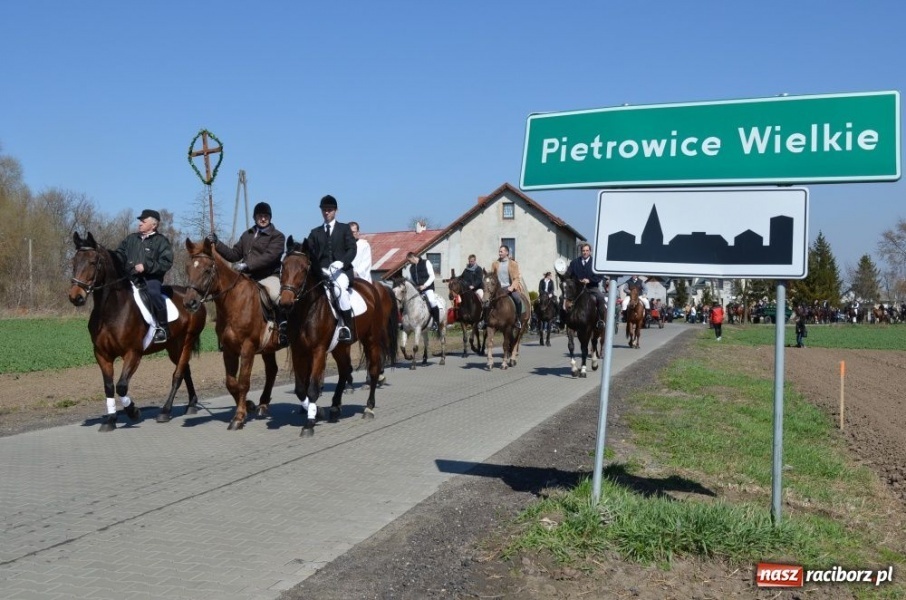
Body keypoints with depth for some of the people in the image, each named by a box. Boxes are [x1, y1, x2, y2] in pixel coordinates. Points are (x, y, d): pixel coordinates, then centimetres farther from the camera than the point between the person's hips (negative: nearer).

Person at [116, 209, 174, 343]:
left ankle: (162, 327, -23)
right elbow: (120, 255, 18)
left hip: (150, 278, -6)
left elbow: (166, 263, -7)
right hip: (130, 278, 6)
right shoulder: (131, 239, 18)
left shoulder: (161, 241, 2)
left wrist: (146, 266, -17)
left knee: (153, 293, -34)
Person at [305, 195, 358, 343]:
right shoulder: (315, 233, 21)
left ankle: (347, 327, -29)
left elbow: (352, 249, 2)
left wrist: (341, 262, -17)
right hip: (321, 272, 3)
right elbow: (310, 254, 11)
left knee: (339, 288, -35)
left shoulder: (345, 229, 14)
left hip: (341, 270, -3)